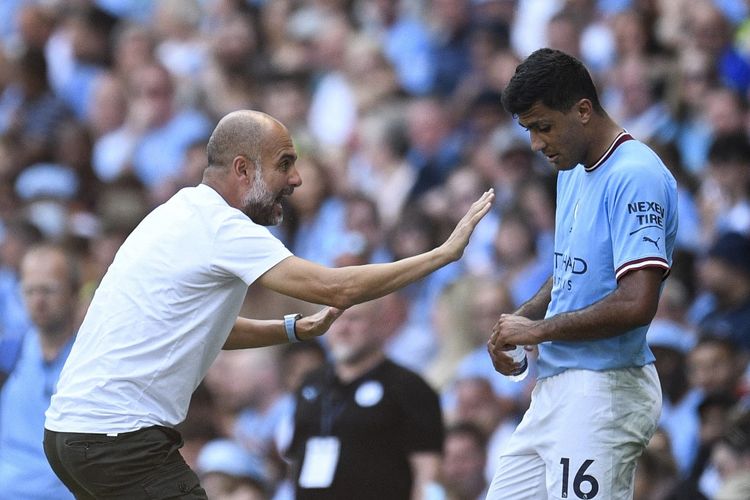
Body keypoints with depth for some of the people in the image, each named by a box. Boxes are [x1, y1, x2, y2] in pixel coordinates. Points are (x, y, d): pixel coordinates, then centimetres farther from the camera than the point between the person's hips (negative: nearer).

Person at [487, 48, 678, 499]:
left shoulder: (635, 177, -16)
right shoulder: (573, 171, 15)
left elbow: (637, 304, -24)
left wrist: (540, 330, -13)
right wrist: (521, 319, 9)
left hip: (603, 394, -10)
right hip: (557, 390, 10)